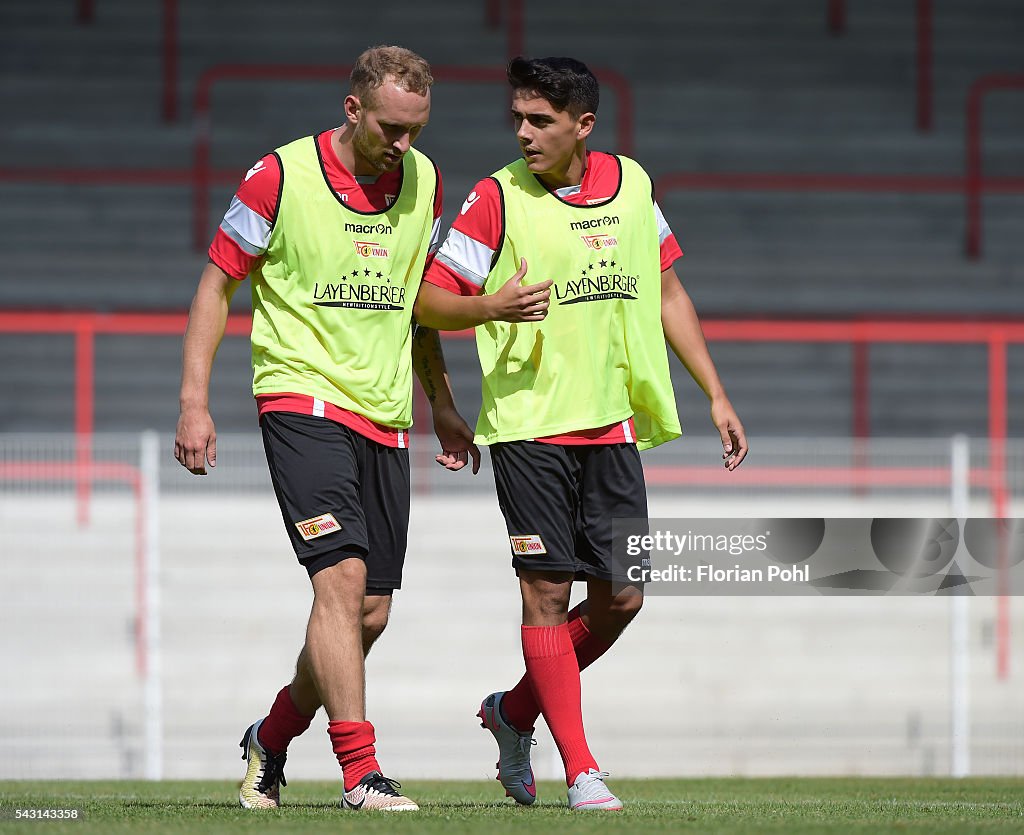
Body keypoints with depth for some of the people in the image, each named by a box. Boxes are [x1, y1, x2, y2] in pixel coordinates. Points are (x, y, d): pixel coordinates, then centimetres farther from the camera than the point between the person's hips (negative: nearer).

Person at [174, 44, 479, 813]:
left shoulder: (423, 181, 8)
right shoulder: (281, 177, -8)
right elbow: (217, 285, -1)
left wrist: (442, 407, 20)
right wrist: (195, 402, -8)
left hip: (385, 419, 6)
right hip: (302, 400, -6)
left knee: (368, 613, 4)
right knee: (342, 578, -20)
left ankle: (272, 740, 27)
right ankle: (361, 771, -21)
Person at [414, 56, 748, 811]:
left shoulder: (631, 184, 7)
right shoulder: (498, 198, -5)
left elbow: (666, 293, 17)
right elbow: (428, 299, -3)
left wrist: (716, 395, 15)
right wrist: (491, 307, -24)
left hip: (612, 426, 4)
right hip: (529, 422, -4)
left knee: (620, 598, 3)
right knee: (548, 591, -6)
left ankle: (515, 712, 25)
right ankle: (581, 769, 0)